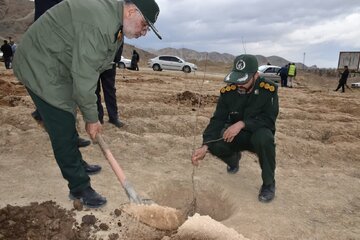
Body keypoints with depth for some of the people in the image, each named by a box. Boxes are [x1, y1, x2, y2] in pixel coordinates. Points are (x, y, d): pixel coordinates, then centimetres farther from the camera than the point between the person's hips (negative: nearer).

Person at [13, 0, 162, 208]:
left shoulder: (115, 22, 4)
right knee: (64, 132, -7)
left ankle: (77, 166, 35)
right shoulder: (100, 23, -30)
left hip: (57, 68, 10)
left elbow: (88, 70, 7)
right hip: (40, 68, -10)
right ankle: (80, 187, 4)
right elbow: (83, 77, -29)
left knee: (67, 128, 19)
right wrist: (91, 118, -18)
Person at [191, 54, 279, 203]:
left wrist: (242, 124, -37)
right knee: (214, 144, -26)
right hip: (236, 136, 3)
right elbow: (217, 120, -16)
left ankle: (269, 183, -13)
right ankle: (234, 159, 14)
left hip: (258, 134, -2)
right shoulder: (228, 91, -13)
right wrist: (205, 146, -31)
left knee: (264, 137, -38)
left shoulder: (269, 90, -19)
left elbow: (269, 120, -22)